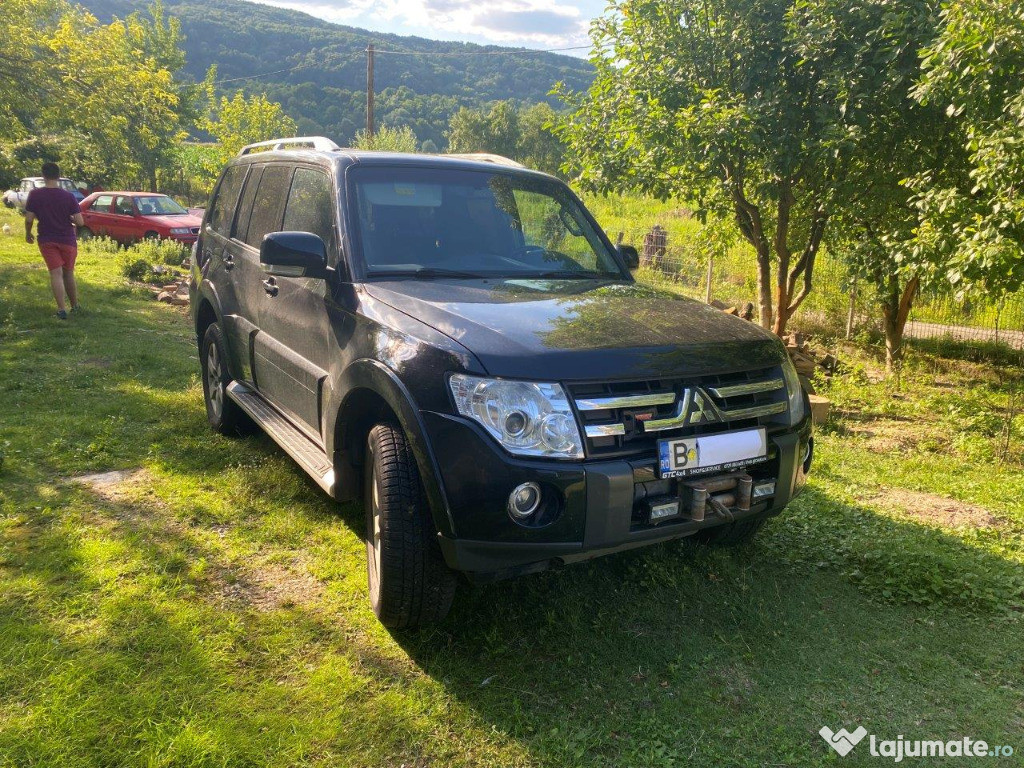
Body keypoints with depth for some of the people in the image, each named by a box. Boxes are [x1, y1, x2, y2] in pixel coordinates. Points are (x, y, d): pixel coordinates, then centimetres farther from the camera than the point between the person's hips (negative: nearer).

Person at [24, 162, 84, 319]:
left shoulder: (35, 194, -7)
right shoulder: (68, 196, -8)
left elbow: (29, 219, -7)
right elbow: (80, 222, -11)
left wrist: (28, 234, 12)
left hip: (47, 240, -1)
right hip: (68, 240, 1)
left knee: (56, 273, -4)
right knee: (68, 273, 16)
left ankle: (62, 309, -15)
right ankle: (75, 306, 25)